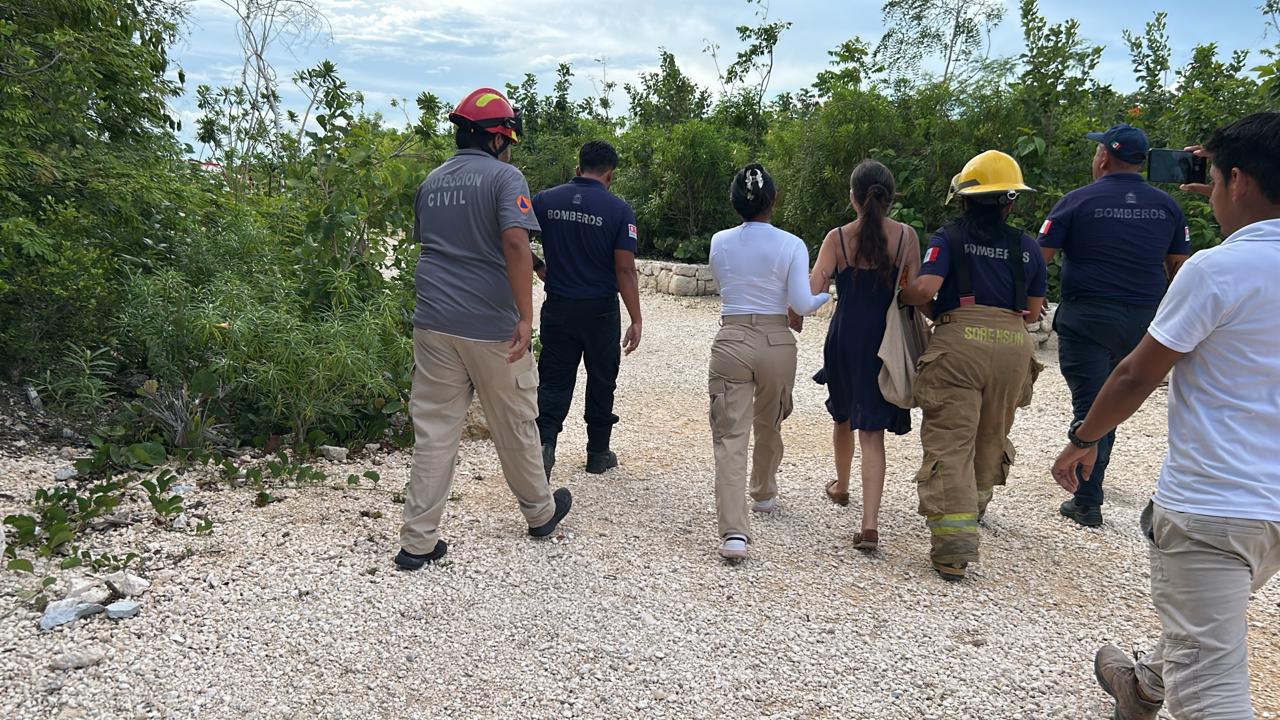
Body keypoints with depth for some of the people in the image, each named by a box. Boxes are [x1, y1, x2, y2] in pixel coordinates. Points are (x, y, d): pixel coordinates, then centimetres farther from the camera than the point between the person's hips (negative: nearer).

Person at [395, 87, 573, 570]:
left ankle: (418, 542, 7)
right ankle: (540, 513, 32)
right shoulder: (504, 176, -6)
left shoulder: (430, 183, 13)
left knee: (433, 431, 7)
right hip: (490, 325, -5)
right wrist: (525, 316, -22)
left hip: (434, 323, 5)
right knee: (514, 425, 12)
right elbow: (515, 243, -21)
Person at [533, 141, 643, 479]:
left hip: (558, 308, 1)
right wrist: (636, 320, -6)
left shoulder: (545, 200, -1)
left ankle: (544, 441, -15)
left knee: (554, 381, 8)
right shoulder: (618, 209, -9)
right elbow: (625, 270, -11)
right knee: (601, 381, 14)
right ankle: (598, 453, 26)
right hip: (601, 310, -1)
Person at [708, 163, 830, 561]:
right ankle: (764, 494, 45)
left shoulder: (719, 242, 1)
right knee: (768, 427, 23)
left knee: (730, 436, -3)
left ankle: (733, 532, -14)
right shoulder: (791, 245, -7)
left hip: (731, 341, 0)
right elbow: (802, 304, -12)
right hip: (776, 343, 0)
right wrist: (824, 295, 8)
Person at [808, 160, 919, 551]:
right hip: (888, 342, 0)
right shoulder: (907, 237, -3)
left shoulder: (837, 238, -7)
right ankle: (870, 525, -9)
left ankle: (841, 486, 48)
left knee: (844, 416, 24)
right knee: (871, 430, 1)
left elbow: (811, 288, -14)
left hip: (846, 339, 0)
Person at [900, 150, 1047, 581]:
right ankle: (975, 506, 47)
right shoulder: (1027, 247, 13)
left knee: (950, 443, -5)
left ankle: (954, 548, -12)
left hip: (960, 340, -4)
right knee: (992, 436, 23)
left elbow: (925, 288, -13)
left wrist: (902, 296, 8)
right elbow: (1033, 311, 14)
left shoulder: (950, 238, 1)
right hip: (1013, 346, 5)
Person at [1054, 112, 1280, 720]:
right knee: (1202, 623, 32)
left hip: (1211, 509, -8)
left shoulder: (1215, 270, -18)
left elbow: (1137, 378, -12)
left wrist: (1082, 439, 3)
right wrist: (1224, 193, 25)